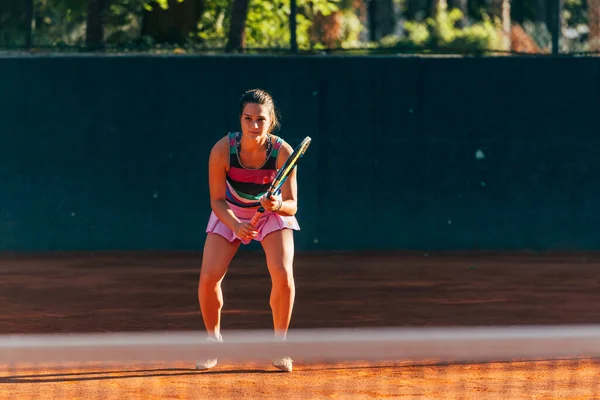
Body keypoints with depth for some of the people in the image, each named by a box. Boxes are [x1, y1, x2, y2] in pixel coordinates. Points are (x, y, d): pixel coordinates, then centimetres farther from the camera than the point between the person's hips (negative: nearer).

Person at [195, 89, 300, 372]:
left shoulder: (283, 152, -28)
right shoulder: (222, 150, -28)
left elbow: (292, 206, -22)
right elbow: (217, 200, -19)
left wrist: (278, 205, -45)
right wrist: (236, 225, -36)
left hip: (273, 211, -1)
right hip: (230, 213, 1)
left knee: (283, 274, -23)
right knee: (208, 277, -14)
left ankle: (279, 344, -2)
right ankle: (213, 341, 12)